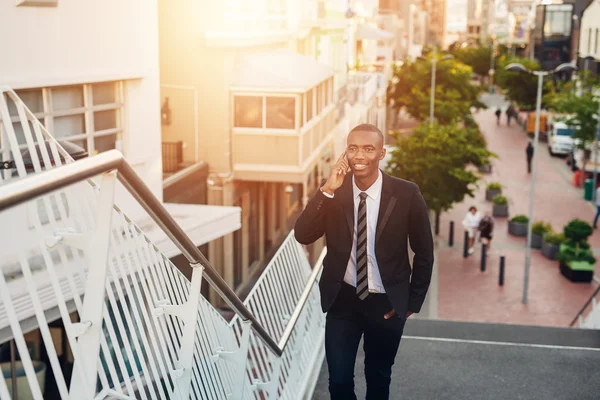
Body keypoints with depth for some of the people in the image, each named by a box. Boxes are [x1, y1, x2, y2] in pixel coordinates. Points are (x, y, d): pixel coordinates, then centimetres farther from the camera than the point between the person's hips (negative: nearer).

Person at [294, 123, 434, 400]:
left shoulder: (406, 194, -12)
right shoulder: (332, 191, -7)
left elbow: (424, 252, -2)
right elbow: (302, 236, -17)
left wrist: (413, 301, -1)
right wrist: (327, 190, -27)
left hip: (386, 303, 0)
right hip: (343, 300, 1)